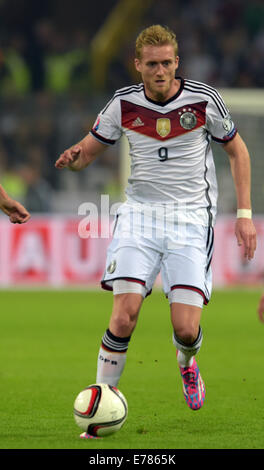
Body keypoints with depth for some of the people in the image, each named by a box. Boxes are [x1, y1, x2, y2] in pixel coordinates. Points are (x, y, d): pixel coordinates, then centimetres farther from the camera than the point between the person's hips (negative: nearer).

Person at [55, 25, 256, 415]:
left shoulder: (203, 100, -5)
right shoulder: (124, 104, -1)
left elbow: (237, 151, 8)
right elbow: (87, 151, 10)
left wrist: (244, 214, 2)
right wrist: (73, 158, -16)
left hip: (191, 218, -1)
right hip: (140, 214, 1)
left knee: (186, 330, -10)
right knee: (125, 315, -19)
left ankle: (186, 364, 27)